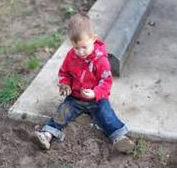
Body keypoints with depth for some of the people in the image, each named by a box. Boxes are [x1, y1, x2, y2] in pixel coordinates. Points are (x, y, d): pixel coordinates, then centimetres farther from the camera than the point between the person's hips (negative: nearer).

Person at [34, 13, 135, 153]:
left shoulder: (100, 59, -17)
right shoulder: (71, 55, -3)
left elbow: (106, 81, -15)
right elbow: (64, 72, 13)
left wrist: (95, 93, -32)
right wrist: (65, 84, -9)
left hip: (96, 98, -3)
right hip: (75, 97, 4)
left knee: (106, 114, -23)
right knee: (62, 112, -15)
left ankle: (119, 137, -30)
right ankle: (48, 133, -18)